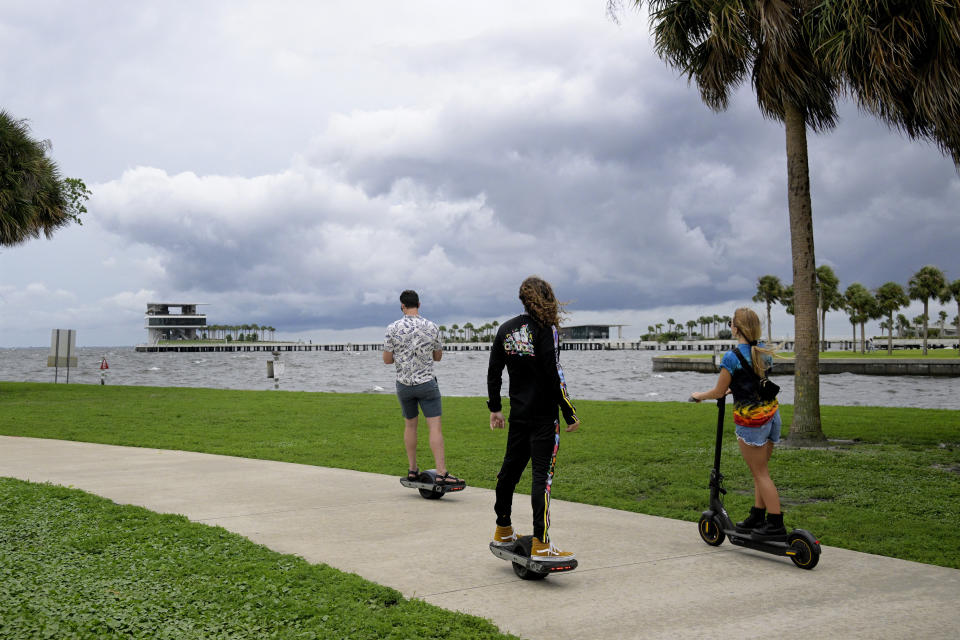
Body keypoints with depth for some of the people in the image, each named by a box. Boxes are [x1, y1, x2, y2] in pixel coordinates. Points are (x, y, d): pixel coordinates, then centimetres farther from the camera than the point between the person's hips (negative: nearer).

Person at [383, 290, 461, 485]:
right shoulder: (432, 327, -4)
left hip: (404, 384, 2)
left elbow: (387, 360, -1)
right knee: (435, 426, -5)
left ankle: (412, 470, 21)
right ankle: (441, 473, -12)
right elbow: (438, 356, 8)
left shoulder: (393, 328, -6)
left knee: (410, 424, 17)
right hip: (427, 382, -2)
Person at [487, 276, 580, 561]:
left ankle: (503, 530, 31)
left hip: (518, 413, 7)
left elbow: (493, 372, 11)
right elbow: (554, 375, -16)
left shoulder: (506, 329, 8)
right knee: (542, 474, -6)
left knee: (511, 467, 17)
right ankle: (541, 544, -8)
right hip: (543, 415, -6)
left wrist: (494, 407, 19)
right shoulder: (545, 329, -11)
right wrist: (570, 413, -10)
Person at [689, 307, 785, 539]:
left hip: (751, 421, -7)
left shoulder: (732, 357, -17)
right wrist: (731, 389, 30)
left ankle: (776, 525, 3)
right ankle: (757, 517, 24)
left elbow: (718, 392, -9)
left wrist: (700, 396, 10)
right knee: (760, 470, 17)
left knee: (761, 474, 2)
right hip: (772, 413, 7)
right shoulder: (764, 350, 6)